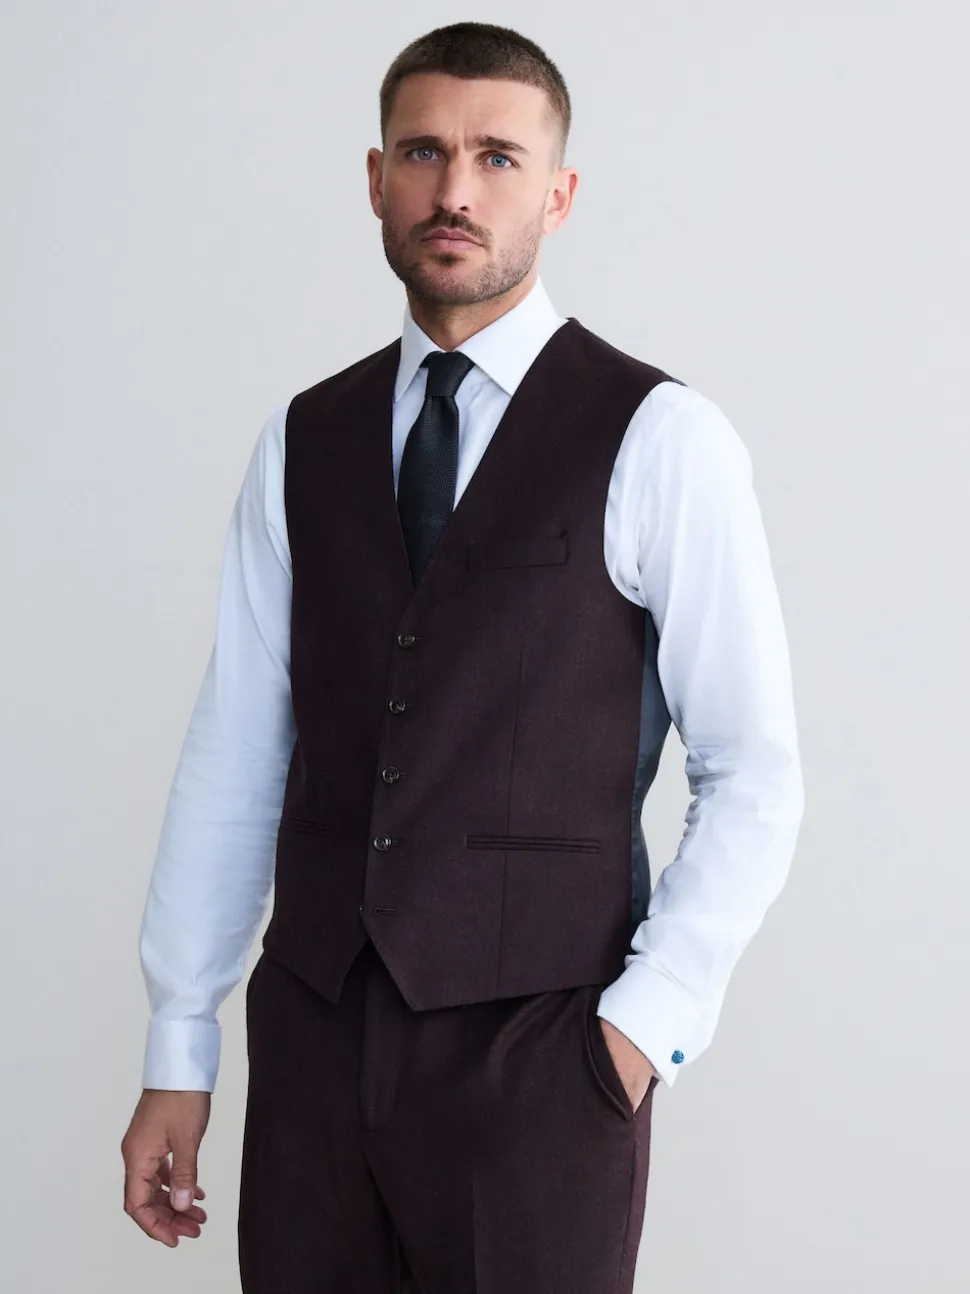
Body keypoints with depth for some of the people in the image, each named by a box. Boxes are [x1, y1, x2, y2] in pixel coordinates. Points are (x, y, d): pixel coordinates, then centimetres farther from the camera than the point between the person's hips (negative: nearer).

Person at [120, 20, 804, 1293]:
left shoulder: (660, 440, -4)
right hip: (314, 1030, 3)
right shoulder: (302, 443, 8)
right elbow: (236, 753, 7)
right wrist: (177, 1050, 7)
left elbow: (752, 773, -2)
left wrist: (648, 1019, -9)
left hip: (541, 1045, -3)